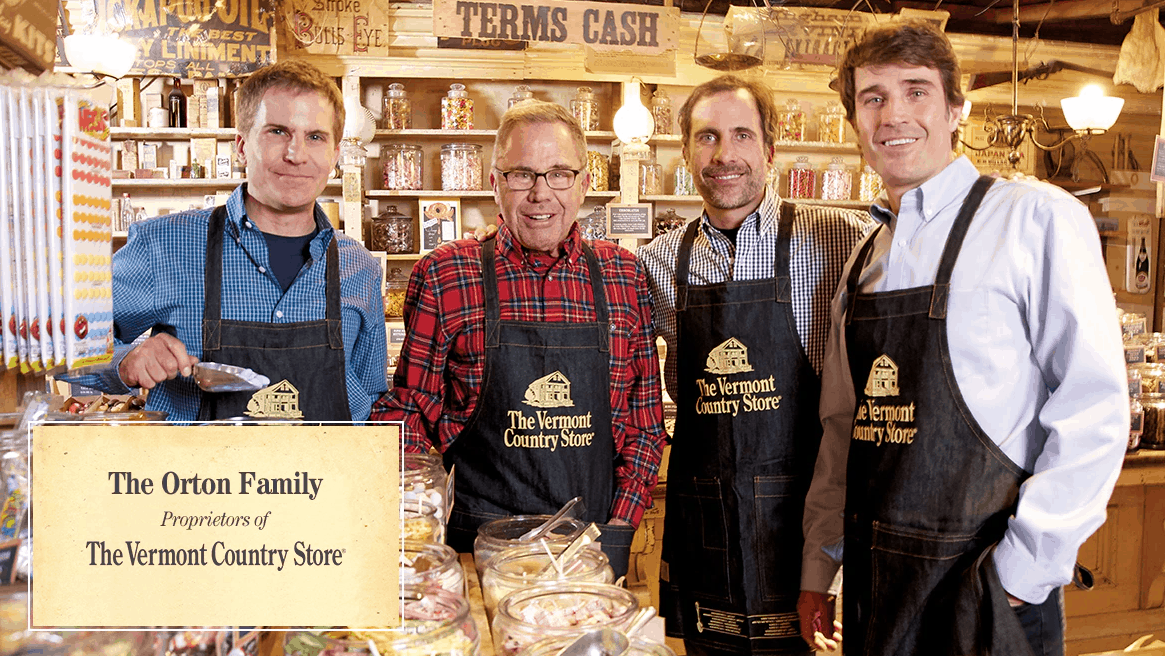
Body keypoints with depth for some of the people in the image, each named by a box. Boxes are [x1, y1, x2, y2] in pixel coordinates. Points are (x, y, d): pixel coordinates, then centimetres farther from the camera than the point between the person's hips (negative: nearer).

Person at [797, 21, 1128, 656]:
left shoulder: (1036, 218, -9)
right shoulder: (862, 263, 8)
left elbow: (1094, 408, -14)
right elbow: (841, 428, 10)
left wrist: (1023, 570, -15)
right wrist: (817, 569, 9)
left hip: (984, 584, -5)